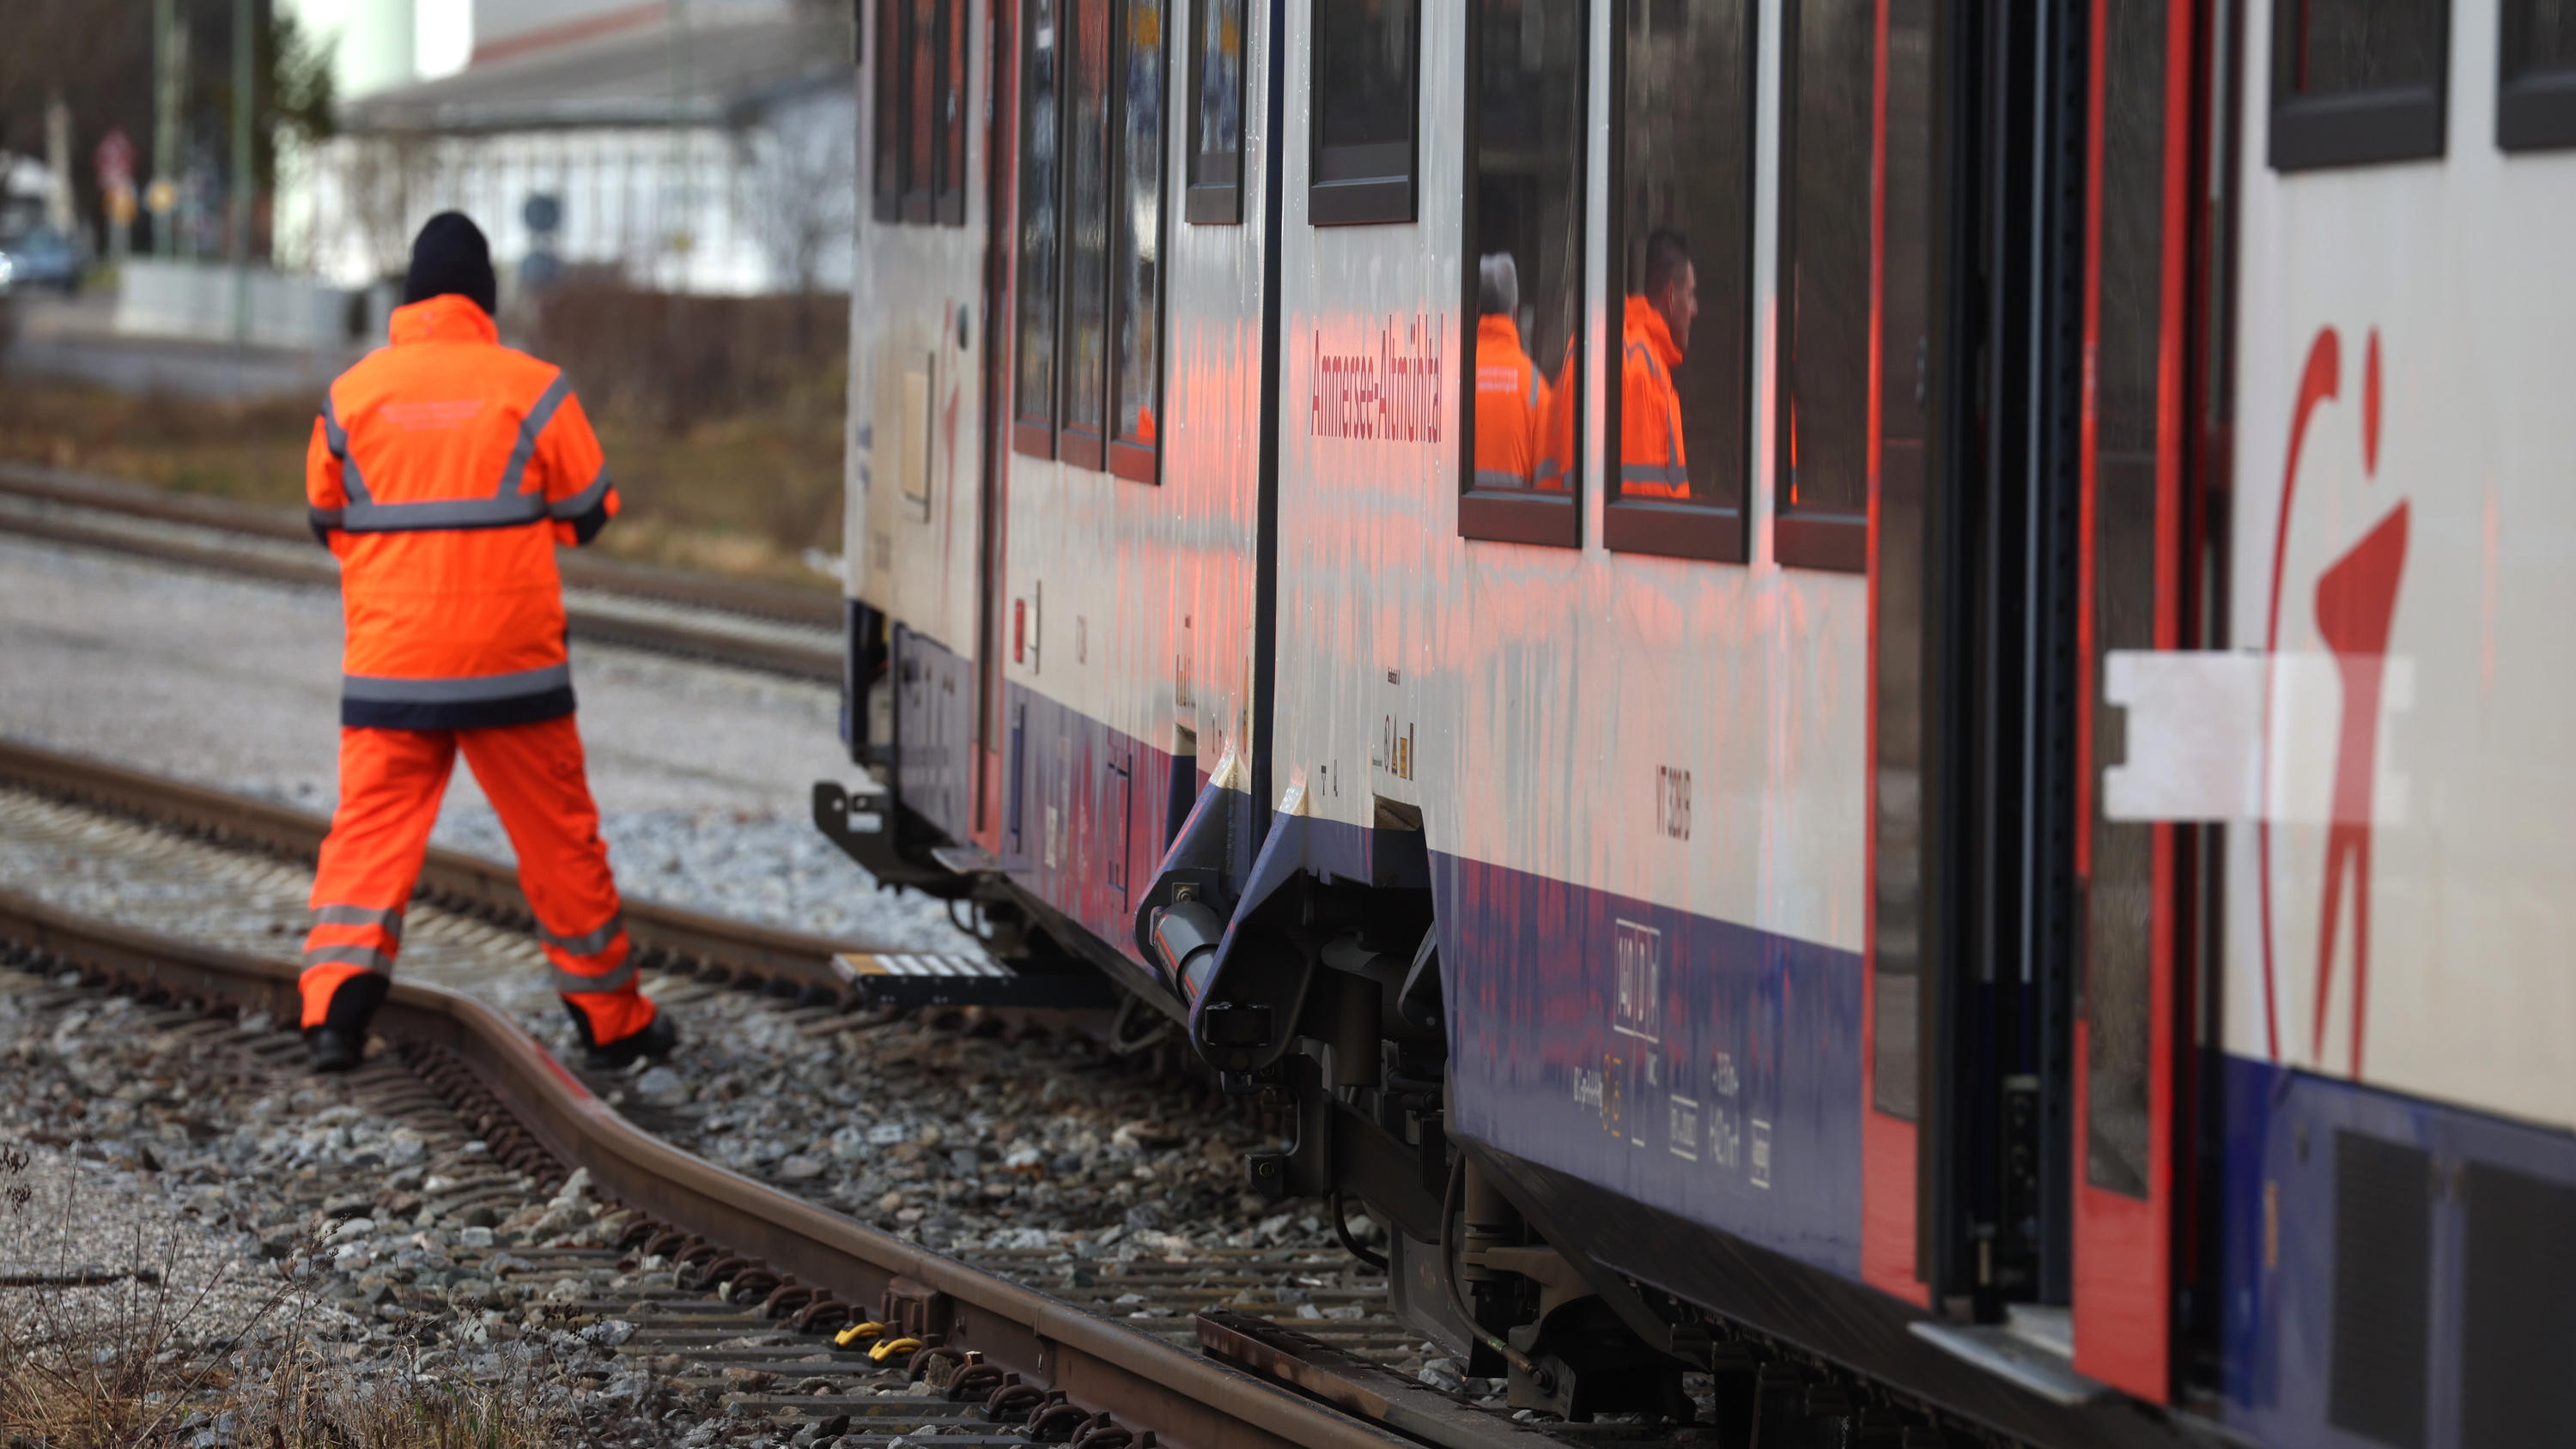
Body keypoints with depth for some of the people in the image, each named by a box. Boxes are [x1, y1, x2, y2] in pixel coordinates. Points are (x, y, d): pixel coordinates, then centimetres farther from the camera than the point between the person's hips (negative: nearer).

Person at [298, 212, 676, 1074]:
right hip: (513, 661, -1)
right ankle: (612, 1020, 20)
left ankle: (335, 1008, -17)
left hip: (389, 665, 1)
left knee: (371, 831, 2)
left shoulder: (352, 394, -1)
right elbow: (589, 513, 5)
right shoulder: (532, 390, -6)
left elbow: (327, 523, 12)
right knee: (558, 839, 10)